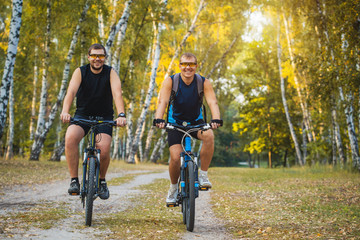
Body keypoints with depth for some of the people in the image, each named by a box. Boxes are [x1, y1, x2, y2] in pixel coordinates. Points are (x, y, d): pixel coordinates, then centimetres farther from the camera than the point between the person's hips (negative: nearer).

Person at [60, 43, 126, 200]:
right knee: (70, 138, -30)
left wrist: (121, 115, -42)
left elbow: (117, 94, -23)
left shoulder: (110, 73, -8)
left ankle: (102, 181, 9)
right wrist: (65, 112, -41)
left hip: (104, 117, 0)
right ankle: (74, 180, -19)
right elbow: (71, 92, -22)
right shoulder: (80, 72, -6)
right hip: (82, 115, 1)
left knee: (103, 150, -22)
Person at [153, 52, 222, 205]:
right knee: (175, 157, -16)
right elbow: (162, 101, -28)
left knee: (209, 136, -32)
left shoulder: (204, 83, -13)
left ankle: (203, 175, -17)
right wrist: (158, 119, -47)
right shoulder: (170, 81, -15)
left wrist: (216, 120, -45)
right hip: (175, 122, 0)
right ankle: (173, 187, 13)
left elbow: (212, 102, -26)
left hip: (196, 122, 1)